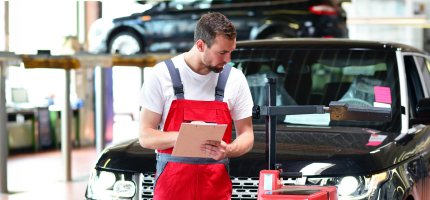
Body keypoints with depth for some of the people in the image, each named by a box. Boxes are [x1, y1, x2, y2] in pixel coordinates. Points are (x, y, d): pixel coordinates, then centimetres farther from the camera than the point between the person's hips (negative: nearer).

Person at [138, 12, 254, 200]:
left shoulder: (234, 79, 3)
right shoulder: (162, 74, -3)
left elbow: (246, 135, 9)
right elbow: (145, 136, -3)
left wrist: (227, 150, -14)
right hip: (171, 184, -2)